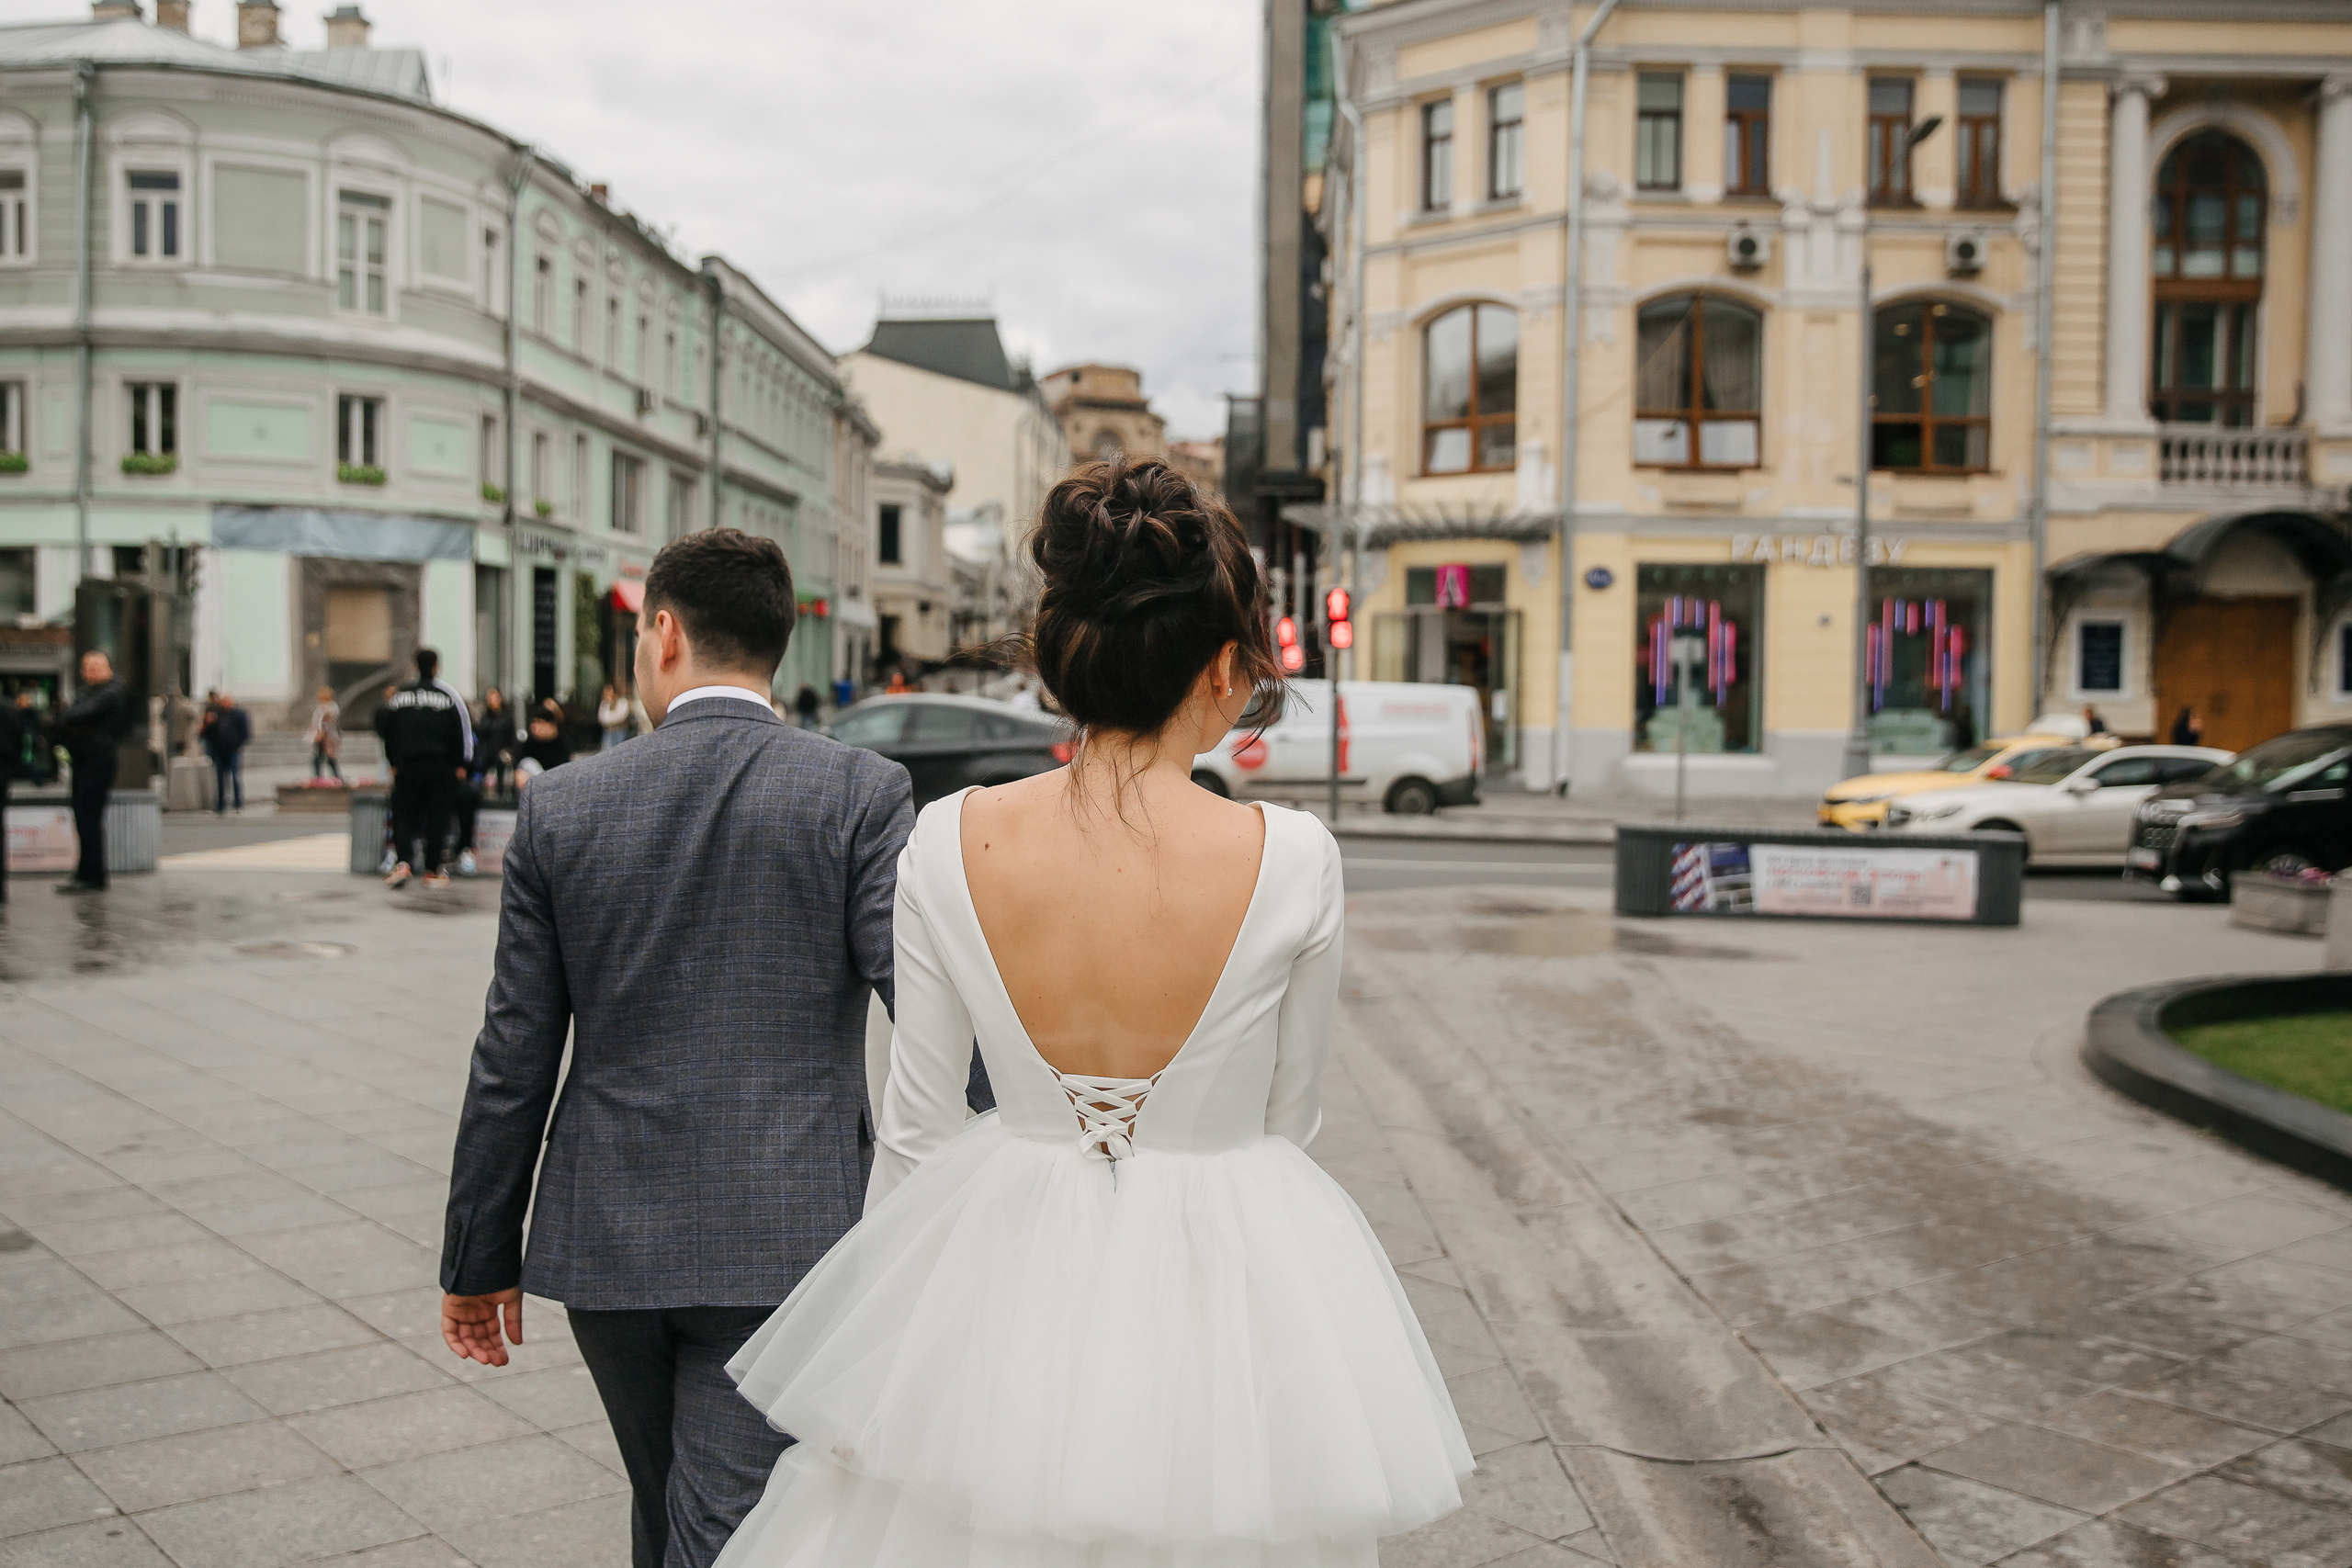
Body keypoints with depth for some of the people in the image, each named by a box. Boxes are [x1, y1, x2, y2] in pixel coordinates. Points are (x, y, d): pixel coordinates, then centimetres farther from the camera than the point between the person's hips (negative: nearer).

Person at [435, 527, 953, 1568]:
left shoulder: (561, 806, -1)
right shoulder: (860, 794, -8)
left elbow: (513, 1062, 2)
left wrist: (481, 1259, 12)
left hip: (606, 1241, 3)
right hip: (785, 1245, -3)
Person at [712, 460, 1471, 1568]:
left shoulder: (950, 843, -14)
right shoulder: (1293, 860, -18)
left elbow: (915, 1122, -3)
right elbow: (1290, 1113, -2)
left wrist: (884, 1292, 15)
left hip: (1004, 1274, 2)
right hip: (1223, 1291, -1)